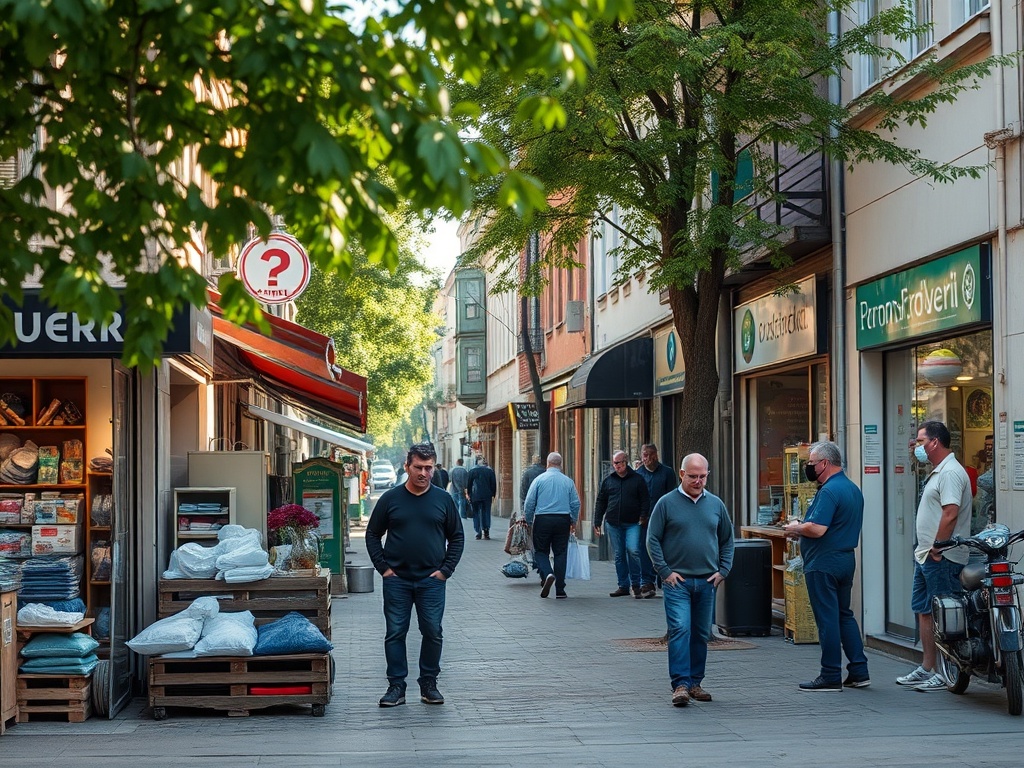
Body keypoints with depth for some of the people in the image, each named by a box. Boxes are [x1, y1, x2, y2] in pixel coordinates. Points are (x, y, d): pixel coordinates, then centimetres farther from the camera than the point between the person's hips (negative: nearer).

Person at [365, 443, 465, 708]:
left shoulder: (443, 499, 4)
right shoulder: (390, 499, 2)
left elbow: (457, 537, 10)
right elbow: (372, 534, 9)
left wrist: (445, 570, 0)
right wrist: (383, 567, -1)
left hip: (431, 581, 0)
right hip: (396, 580, 0)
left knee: (433, 633, 2)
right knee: (395, 633, 1)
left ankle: (429, 684, 14)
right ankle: (396, 686, 8)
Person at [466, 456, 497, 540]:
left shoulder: (472, 471, 1)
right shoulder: (490, 471, 2)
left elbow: (468, 483, 5)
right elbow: (493, 484, 3)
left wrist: (468, 494, 14)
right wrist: (493, 495, 10)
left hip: (475, 496, -1)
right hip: (487, 496, 1)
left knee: (476, 514, 5)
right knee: (486, 513, 7)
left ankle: (478, 533, 0)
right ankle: (486, 531, -3)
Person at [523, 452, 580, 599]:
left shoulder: (539, 479, 0)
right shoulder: (568, 481, 5)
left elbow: (529, 503, -2)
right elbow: (576, 503, 7)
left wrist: (528, 521, 11)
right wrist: (573, 522, 20)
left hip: (542, 520, -2)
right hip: (563, 520, 2)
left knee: (540, 551, 9)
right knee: (560, 553, 7)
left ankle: (548, 574, -19)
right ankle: (560, 590, 6)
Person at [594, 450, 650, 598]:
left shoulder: (637, 479, 4)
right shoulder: (608, 481, 11)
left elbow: (645, 500, 5)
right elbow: (600, 502, 14)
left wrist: (643, 516, -7)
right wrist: (597, 523, 10)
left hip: (632, 523, -3)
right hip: (613, 524, 3)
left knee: (633, 551, -17)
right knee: (619, 555, 7)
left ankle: (636, 585, -5)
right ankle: (623, 586, 14)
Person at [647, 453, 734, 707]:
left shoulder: (716, 504, 10)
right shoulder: (667, 503, -1)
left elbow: (727, 540, 18)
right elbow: (652, 539, -1)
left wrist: (723, 570, 7)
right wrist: (665, 571, -8)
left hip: (707, 582, 4)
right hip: (677, 581, -4)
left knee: (701, 635, 9)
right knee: (680, 630, -14)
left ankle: (695, 682, 19)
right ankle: (680, 685, -15)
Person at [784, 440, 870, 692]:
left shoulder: (829, 491, -18)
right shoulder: (853, 489, 14)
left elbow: (818, 529, -27)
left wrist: (796, 529, -7)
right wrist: (803, 528, 15)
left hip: (824, 563, -10)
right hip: (846, 558, 10)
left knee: (828, 619, -4)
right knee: (845, 615, 16)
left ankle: (831, 676, 1)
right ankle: (859, 671, 15)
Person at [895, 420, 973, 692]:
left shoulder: (950, 473, -16)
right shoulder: (937, 472, 19)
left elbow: (950, 514, -24)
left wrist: (936, 550, -20)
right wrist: (926, 550, 17)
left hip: (942, 559, -11)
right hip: (925, 557, 11)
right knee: (924, 611, 15)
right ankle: (927, 670, 23)